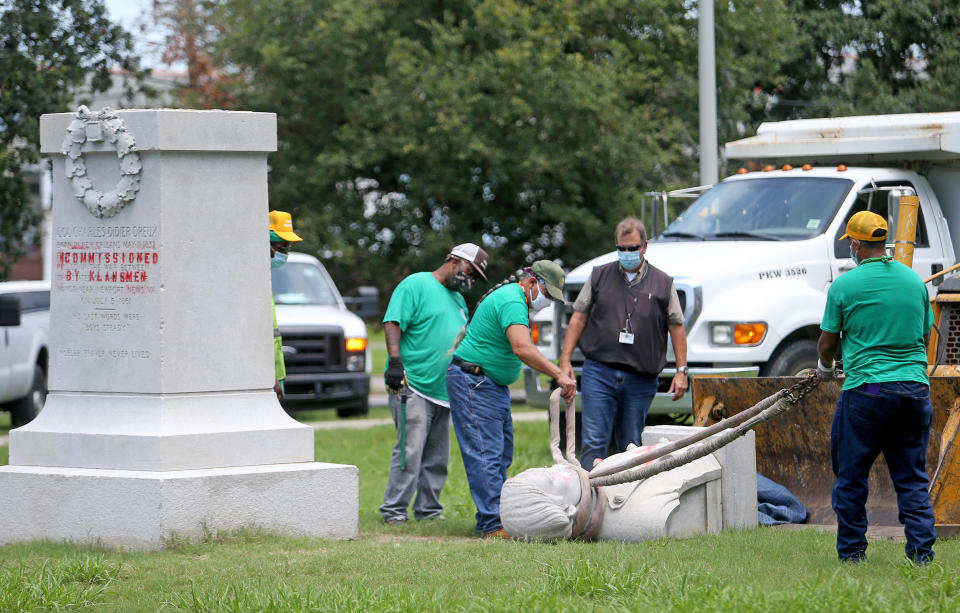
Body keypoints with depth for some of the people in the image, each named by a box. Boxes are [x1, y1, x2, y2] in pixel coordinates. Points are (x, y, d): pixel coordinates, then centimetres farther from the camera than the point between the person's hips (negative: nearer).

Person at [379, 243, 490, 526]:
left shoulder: (458, 300, 24)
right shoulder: (416, 285, -3)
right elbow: (392, 323, -12)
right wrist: (395, 362, -23)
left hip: (443, 390, 9)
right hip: (412, 386, -8)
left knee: (437, 457, 8)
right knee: (410, 451, -13)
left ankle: (428, 508, 16)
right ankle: (394, 510, -9)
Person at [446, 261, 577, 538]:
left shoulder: (514, 298, 15)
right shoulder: (511, 301, -20)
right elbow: (522, 348, -33)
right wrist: (559, 375, -36)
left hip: (494, 385, 11)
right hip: (473, 382, -11)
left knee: (502, 455, 10)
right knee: (486, 455, -14)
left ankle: (491, 517, 12)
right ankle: (493, 524, -18)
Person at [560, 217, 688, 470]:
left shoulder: (662, 283, 8)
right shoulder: (599, 276, 9)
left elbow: (676, 326, 9)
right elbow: (578, 318, 10)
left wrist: (681, 370, 2)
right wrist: (565, 360, 2)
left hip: (641, 379, 1)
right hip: (599, 373, -1)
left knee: (630, 446, 6)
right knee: (594, 442, -9)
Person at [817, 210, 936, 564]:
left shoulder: (845, 286, -4)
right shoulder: (915, 281, 7)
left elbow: (827, 342, 5)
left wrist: (825, 367, 27)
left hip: (865, 389, -4)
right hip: (914, 388, 4)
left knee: (851, 476, 8)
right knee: (912, 477, 9)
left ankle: (852, 551, 12)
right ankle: (922, 550, 0)